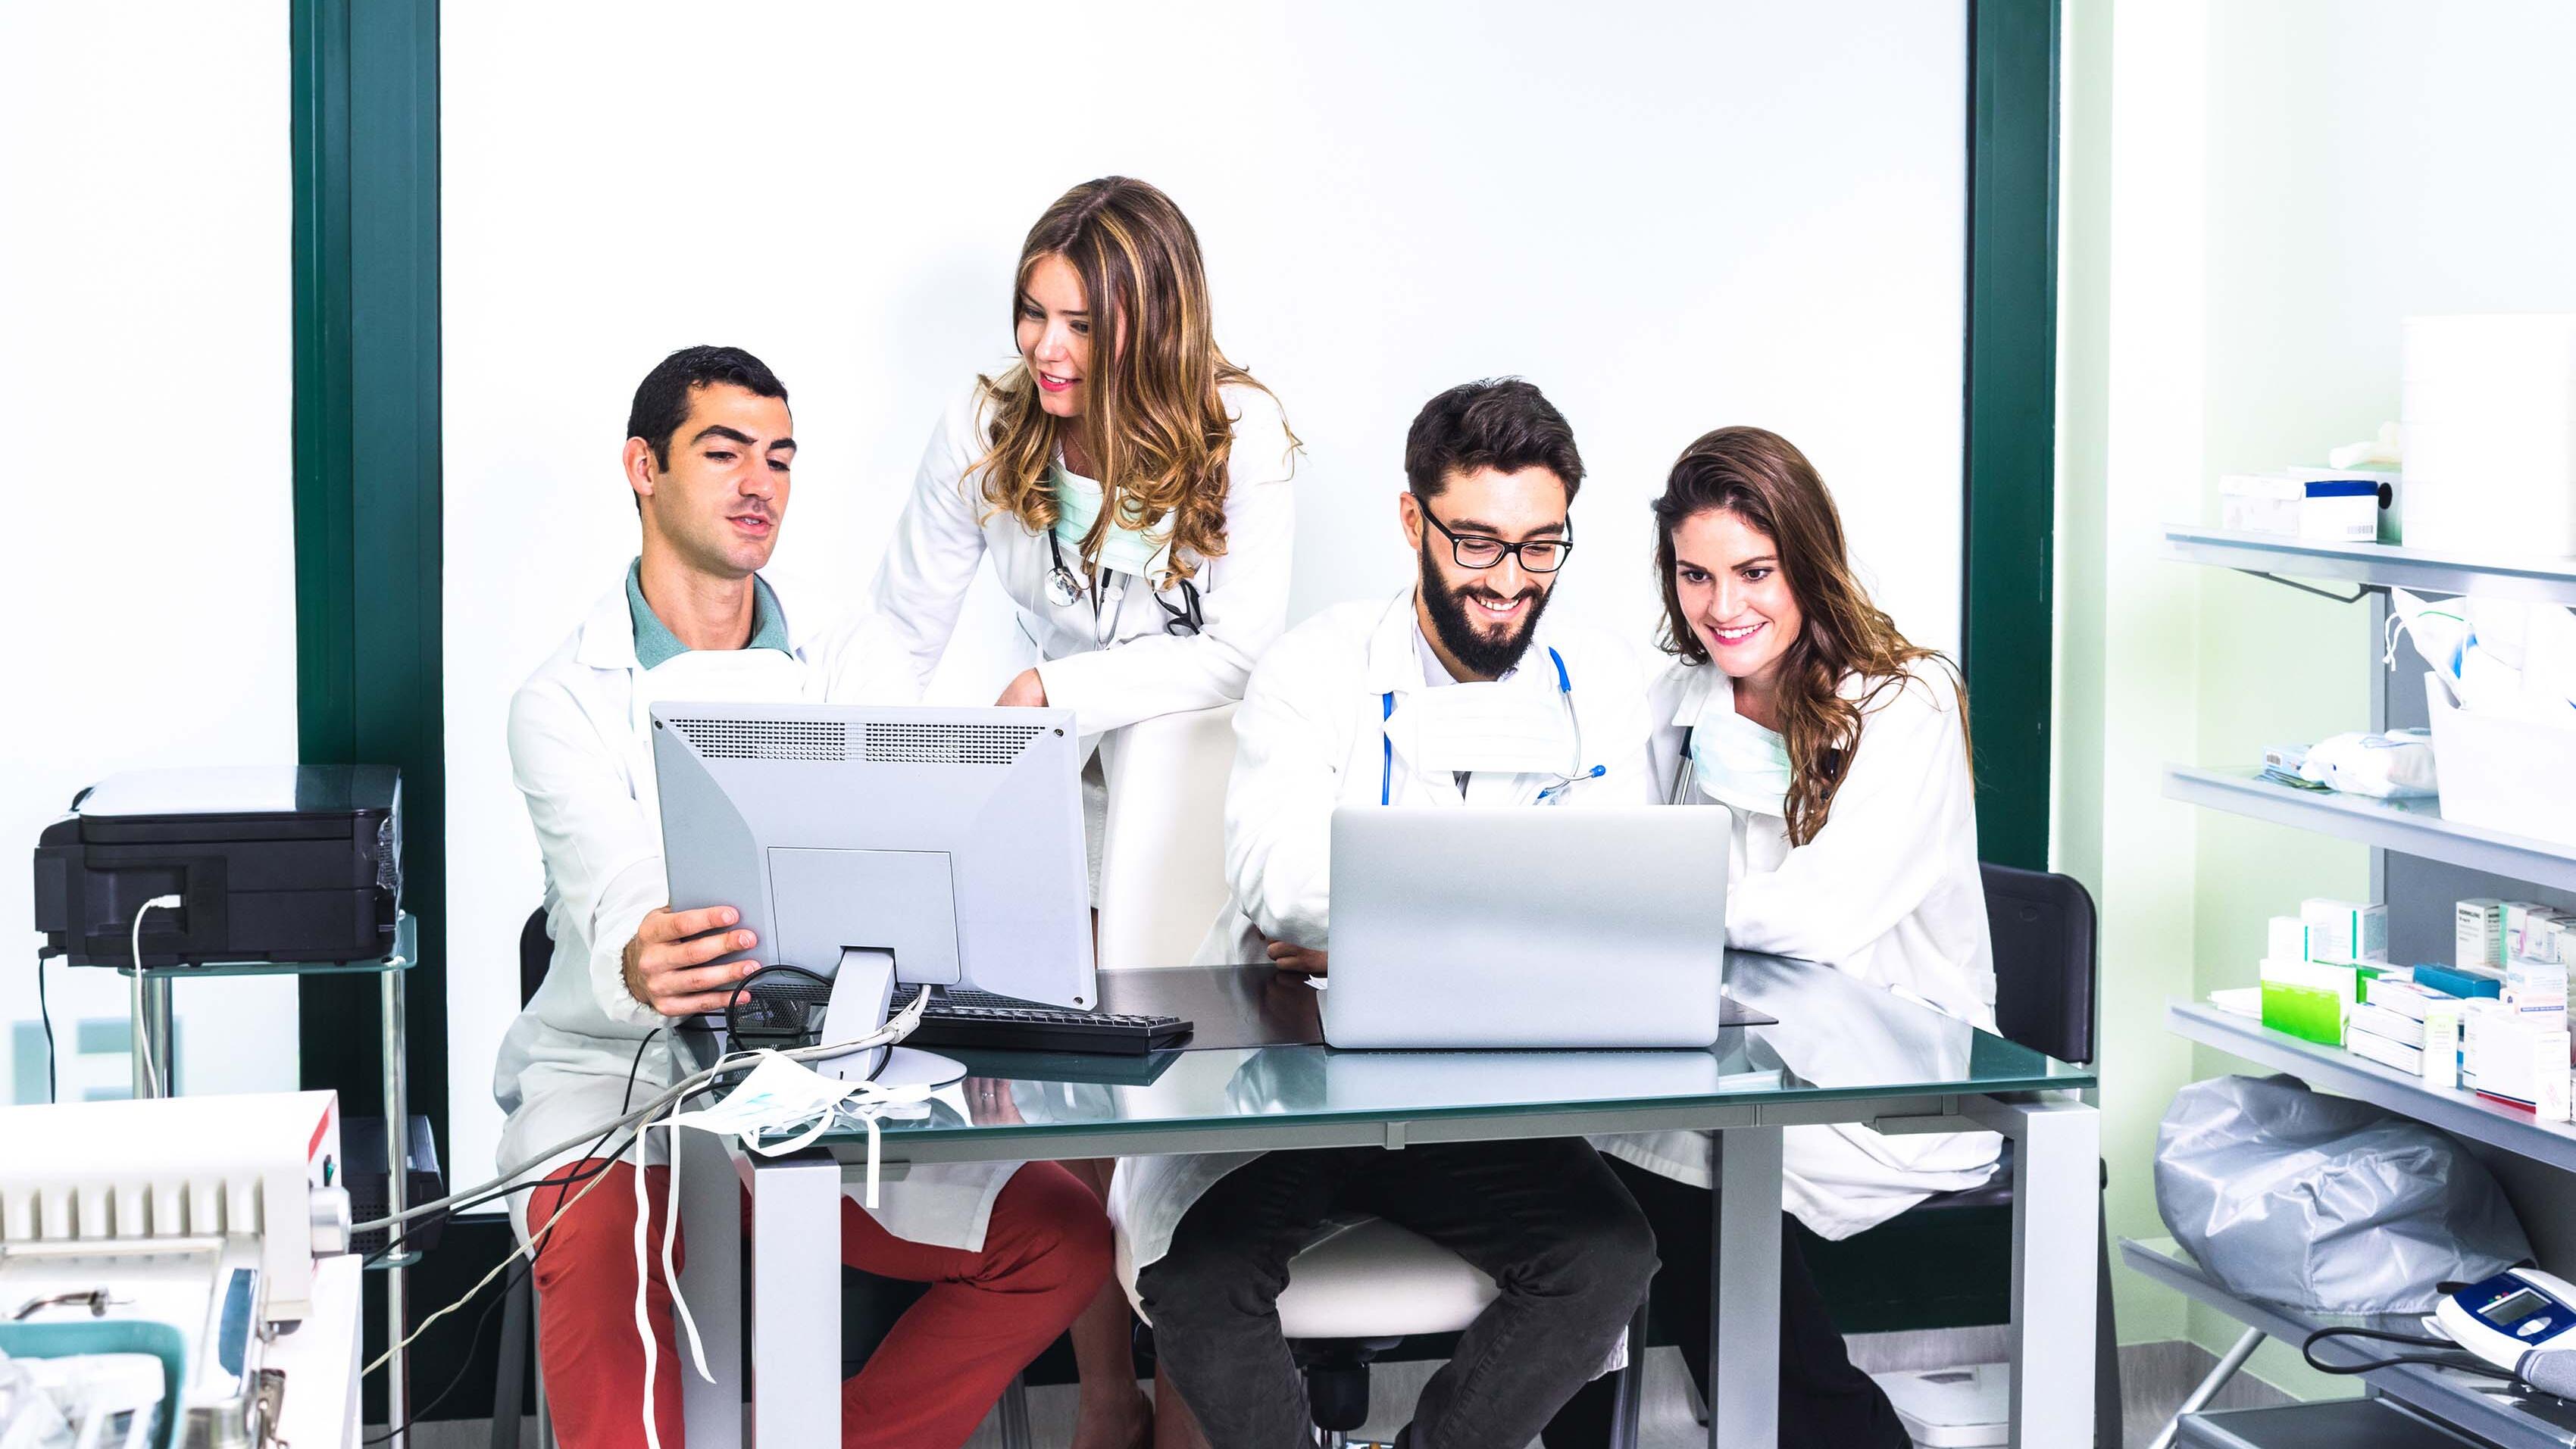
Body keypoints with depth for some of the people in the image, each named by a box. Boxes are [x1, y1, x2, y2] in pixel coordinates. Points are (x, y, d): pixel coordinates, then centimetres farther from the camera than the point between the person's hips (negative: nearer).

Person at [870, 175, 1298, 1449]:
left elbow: (1237, 652, -15)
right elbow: (898, 636, 4)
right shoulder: (983, 432, -2)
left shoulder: (1240, 433, -9)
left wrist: (1054, 689, -23)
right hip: (1075, 806, 2)